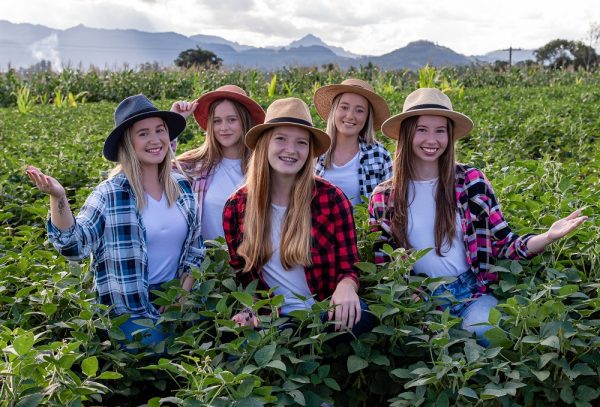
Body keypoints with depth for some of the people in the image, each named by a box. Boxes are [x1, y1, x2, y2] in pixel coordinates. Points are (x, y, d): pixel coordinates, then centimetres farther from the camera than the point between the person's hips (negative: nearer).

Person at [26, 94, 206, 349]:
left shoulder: (181, 186, 2)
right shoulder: (110, 194, -13)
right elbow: (74, 245, -21)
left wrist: (184, 293, -1)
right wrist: (58, 198, -36)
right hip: (131, 311, -4)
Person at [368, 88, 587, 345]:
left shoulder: (471, 181, 1)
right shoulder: (383, 198, 2)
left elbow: (503, 244, 4)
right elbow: (380, 264, 9)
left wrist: (548, 236, -13)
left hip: (473, 293, 1)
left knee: (483, 332, -30)